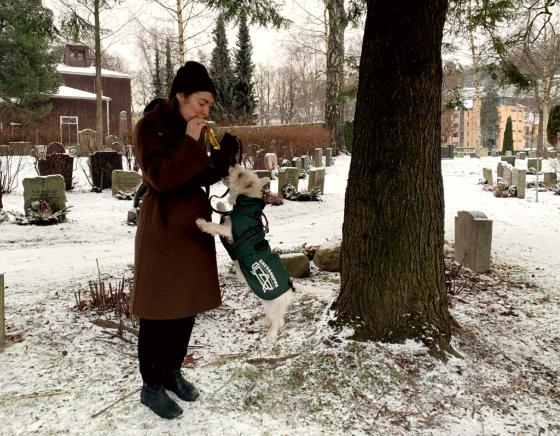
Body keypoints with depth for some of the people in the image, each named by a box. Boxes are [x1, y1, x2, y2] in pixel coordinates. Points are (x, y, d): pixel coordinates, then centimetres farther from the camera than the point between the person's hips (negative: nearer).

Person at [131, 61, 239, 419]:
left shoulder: (193, 128, 10)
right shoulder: (150, 126, -12)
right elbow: (160, 177, -22)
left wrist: (224, 156, -4)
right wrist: (190, 142, -20)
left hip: (194, 223, 8)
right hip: (164, 227, -8)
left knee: (188, 303, 13)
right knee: (160, 309, 0)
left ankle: (173, 372, 30)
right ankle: (152, 386, 15)